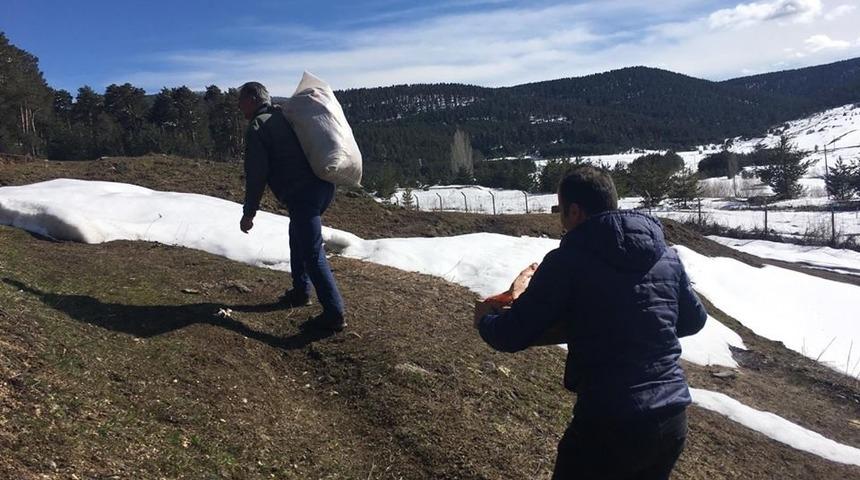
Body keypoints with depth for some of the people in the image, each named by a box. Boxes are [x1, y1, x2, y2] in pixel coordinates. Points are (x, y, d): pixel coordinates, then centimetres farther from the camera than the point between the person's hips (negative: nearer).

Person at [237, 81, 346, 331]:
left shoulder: (257, 128, -4)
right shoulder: (284, 116, 21)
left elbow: (256, 174, -7)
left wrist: (249, 213, -1)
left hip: (302, 194, -9)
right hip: (323, 185, 9)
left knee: (313, 253, -7)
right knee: (299, 239, 26)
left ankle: (334, 313, -7)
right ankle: (301, 291, 36)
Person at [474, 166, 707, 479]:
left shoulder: (567, 261, -12)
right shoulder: (667, 255, 5)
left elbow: (511, 337, -8)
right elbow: (695, 319, 20)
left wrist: (484, 319, 13)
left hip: (608, 424, -6)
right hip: (674, 421, 6)